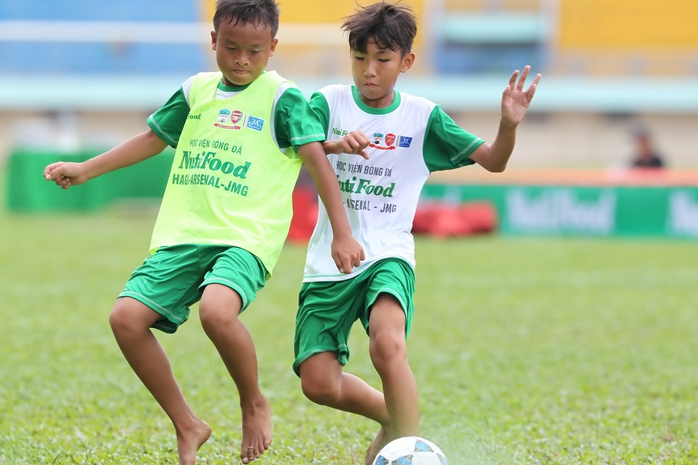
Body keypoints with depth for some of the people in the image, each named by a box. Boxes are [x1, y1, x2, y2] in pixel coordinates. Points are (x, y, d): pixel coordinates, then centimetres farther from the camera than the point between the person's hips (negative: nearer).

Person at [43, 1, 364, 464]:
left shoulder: (283, 98, 0)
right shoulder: (197, 90, 16)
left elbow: (317, 160, -7)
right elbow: (154, 138, 28)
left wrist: (342, 233, -15)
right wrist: (85, 170, 28)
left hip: (246, 237, -6)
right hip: (184, 236, 6)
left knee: (216, 310, -35)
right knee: (127, 317, -12)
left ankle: (254, 404, -5)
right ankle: (187, 427, 3)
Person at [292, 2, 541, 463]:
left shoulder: (423, 117, 2)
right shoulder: (329, 102, 1)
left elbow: (492, 161, -1)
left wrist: (509, 125, -22)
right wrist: (333, 144, -37)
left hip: (388, 256, -2)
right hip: (329, 260, 2)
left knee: (387, 345, -32)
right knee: (318, 383, -5)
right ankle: (395, 417, 22)